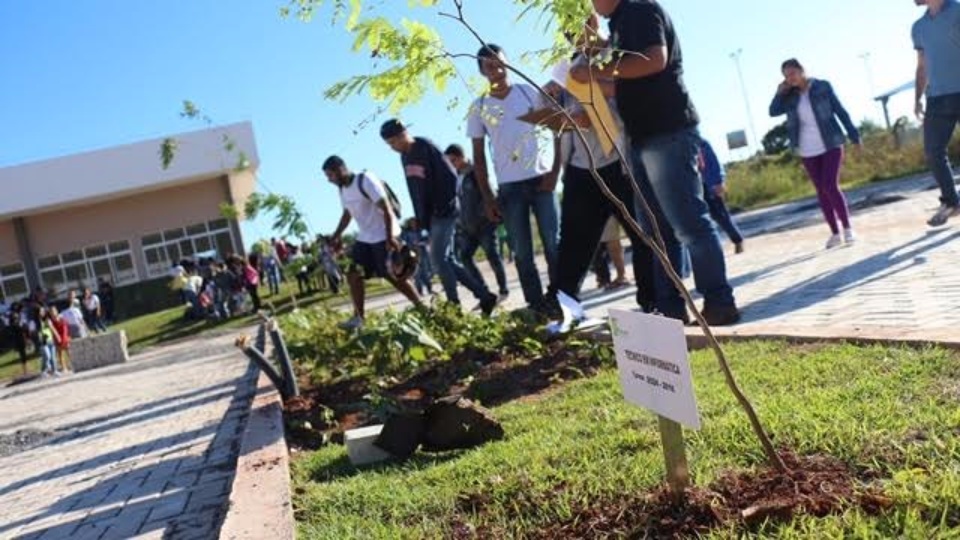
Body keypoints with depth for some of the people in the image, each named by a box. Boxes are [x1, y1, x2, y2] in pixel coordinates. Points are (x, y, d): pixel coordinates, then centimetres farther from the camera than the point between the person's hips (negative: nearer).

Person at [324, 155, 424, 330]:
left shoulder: (366, 180, -17)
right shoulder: (342, 189, 8)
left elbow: (386, 208, -21)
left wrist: (390, 237, -27)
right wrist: (337, 235, 16)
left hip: (383, 236, -8)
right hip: (364, 238, 8)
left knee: (393, 276, -8)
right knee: (353, 275, 2)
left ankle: (421, 307, 4)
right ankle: (358, 318, 6)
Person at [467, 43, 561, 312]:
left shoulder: (530, 93, 3)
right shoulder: (479, 108, 4)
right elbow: (478, 157, 6)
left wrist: (555, 172, -6)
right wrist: (488, 198, 0)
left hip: (541, 178, -1)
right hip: (509, 187, 1)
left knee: (554, 244, -2)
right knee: (522, 253, 1)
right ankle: (538, 308, 8)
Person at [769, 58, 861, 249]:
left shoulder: (822, 87, -4)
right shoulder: (790, 96, 4)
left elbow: (840, 111, -3)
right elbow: (773, 112, -4)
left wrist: (854, 136, -4)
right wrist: (780, 92, -11)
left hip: (830, 145, -4)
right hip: (808, 151, 4)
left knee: (831, 186, -14)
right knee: (822, 191, 6)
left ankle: (847, 228, -1)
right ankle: (835, 233, 13)